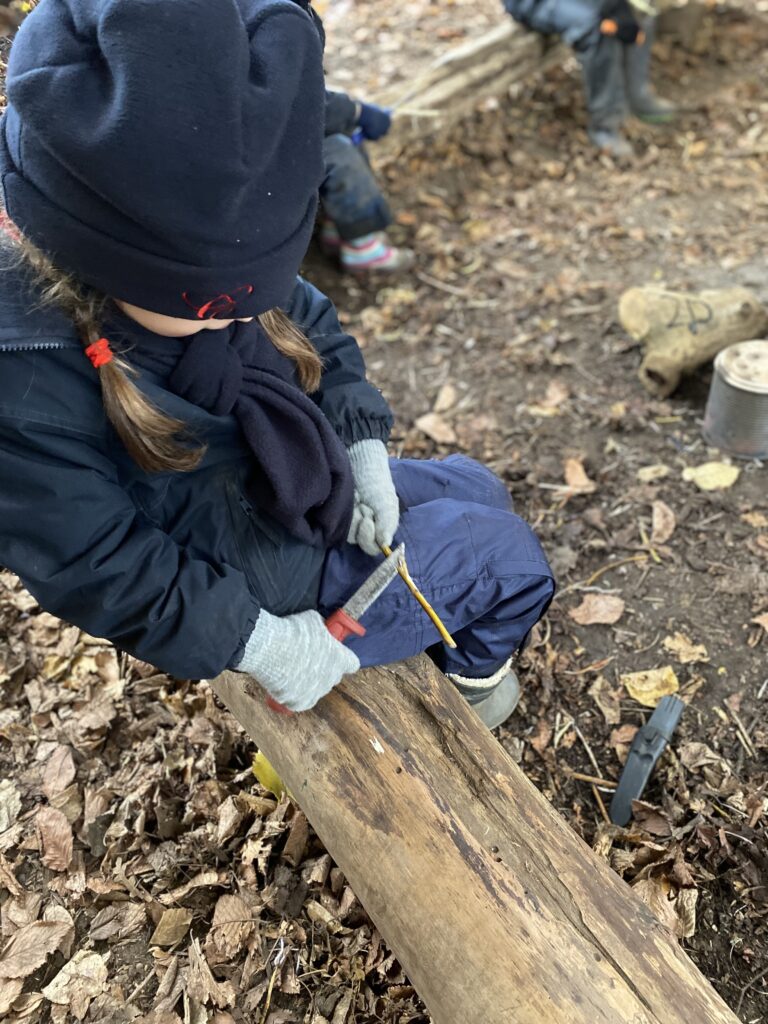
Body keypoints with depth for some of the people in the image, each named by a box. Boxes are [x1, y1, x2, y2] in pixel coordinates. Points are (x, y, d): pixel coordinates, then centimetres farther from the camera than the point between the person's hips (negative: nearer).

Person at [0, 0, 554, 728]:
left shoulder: (212, 268, -14)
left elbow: (316, 333, 2)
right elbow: (99, 571, -27)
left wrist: (362, 445, -10)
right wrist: (257, 640, -23)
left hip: (309, 493, 7)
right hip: (246, 590, -7)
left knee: (478, 491, 22)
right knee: (505, 549, 3)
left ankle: (459, 636, 45)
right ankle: (478, 664, 34)